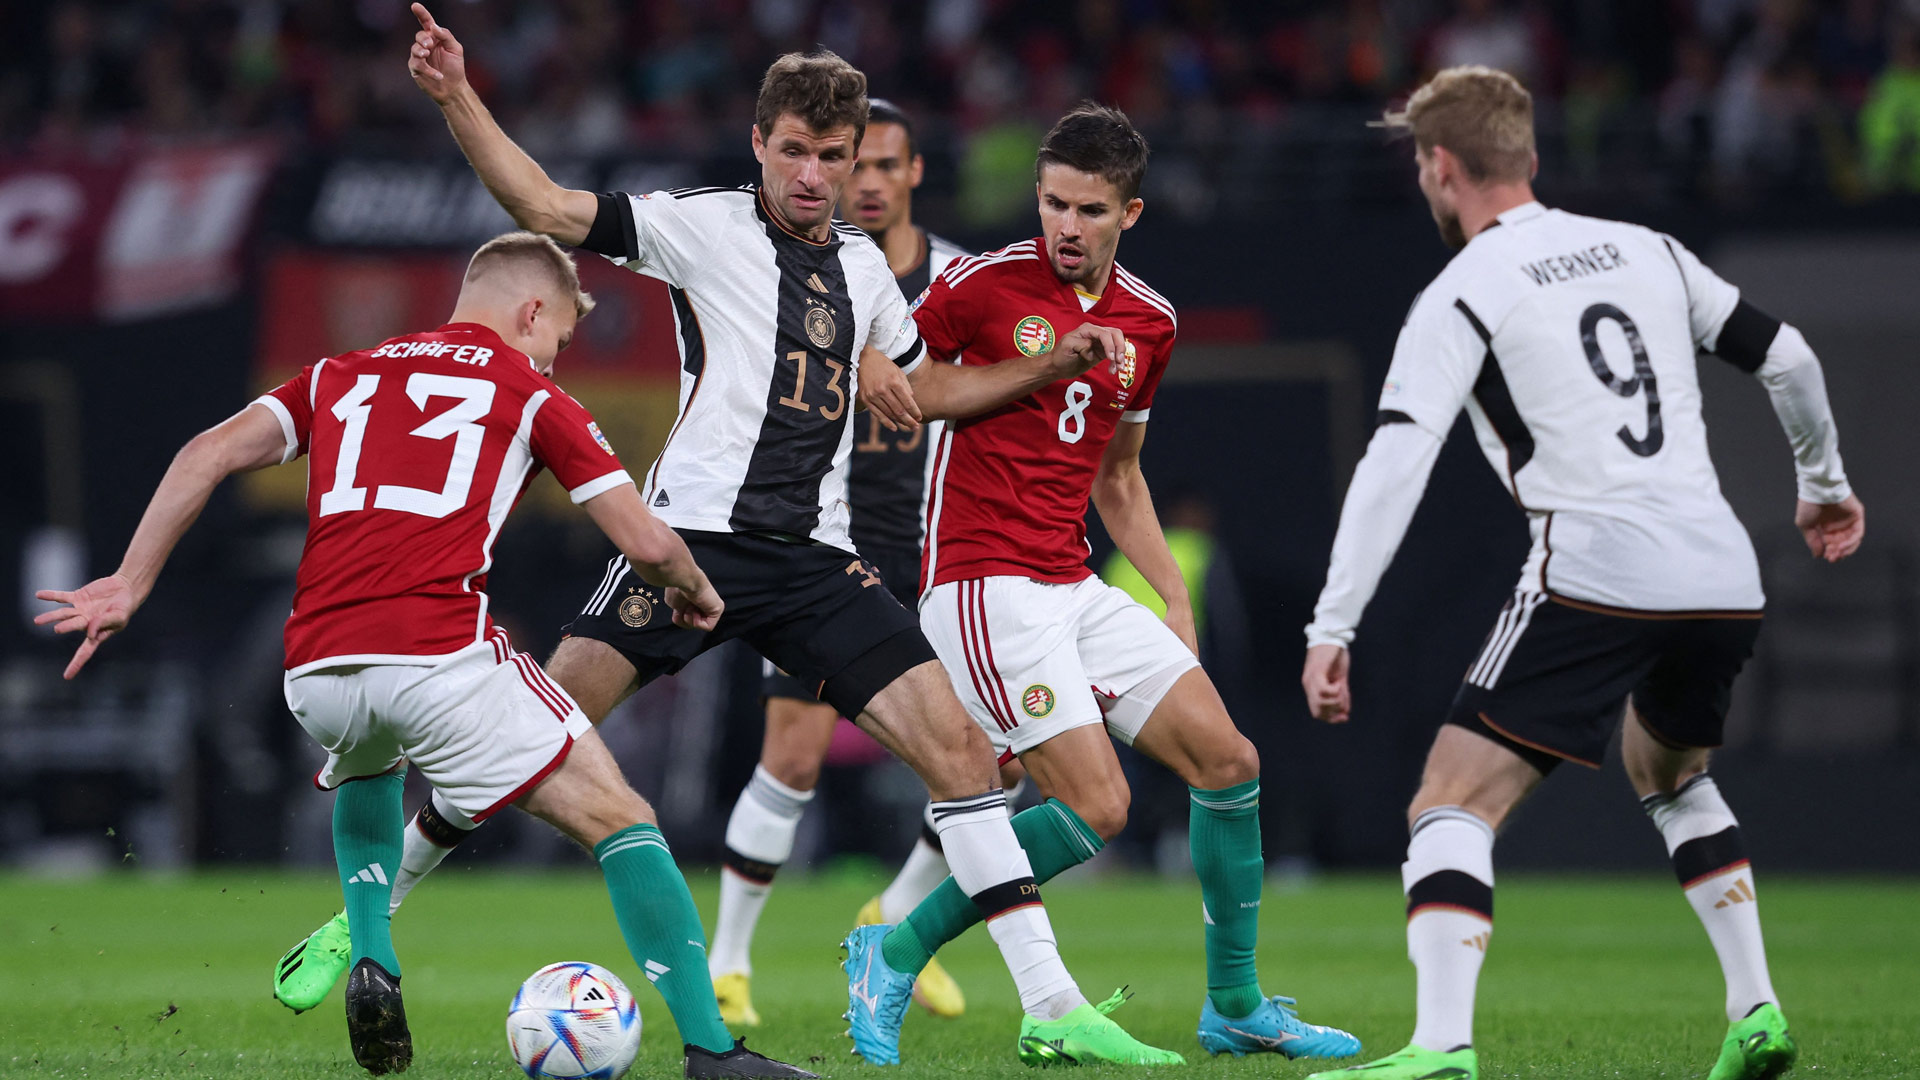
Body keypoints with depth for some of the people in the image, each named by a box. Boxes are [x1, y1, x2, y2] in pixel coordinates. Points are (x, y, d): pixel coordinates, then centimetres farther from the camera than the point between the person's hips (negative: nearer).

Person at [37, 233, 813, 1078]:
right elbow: (645, 541, 9)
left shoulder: (343, 375, 25)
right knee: (618, 820, 5)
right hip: (440, 653, -5)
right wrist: (695, 592, 30)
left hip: (316, 674, 5)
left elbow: (209, 454, 13)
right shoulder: (532, 395, 14)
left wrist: (130, 585, 12)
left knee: (366, 774, 40)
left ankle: (370, 960, 18)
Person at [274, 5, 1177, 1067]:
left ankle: (1052, 1006, -6)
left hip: (815, 559, 4)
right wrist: (456, 97, -17)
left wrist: (1048, 368, 21)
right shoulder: (704, 225, 2)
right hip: (696, 532, -4)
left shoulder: (863, 266, 17)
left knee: (955, 742, -8)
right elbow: (545, 207, -6)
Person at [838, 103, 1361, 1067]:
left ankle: (1236, 1007, 15)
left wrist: (1176, 599, 15)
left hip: (1076, 588, 7)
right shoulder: (984, 285, -8)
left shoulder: (1149, 323, 11)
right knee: (1095, 811, -17)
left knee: (1228, 762, 2)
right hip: (985, 584, -7)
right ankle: (896, 952, -3)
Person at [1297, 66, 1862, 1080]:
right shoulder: (1648, 252, 17)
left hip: (1596, 576, -6)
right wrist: (1823, 484, 36)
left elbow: (1394, 463, -11)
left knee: (1454, 806, -4)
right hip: (1724, 578, 6)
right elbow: (1787, 358, 18)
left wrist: (1330, 629, -12)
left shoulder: (1460, 299, 0)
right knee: (1668, 771, 33)